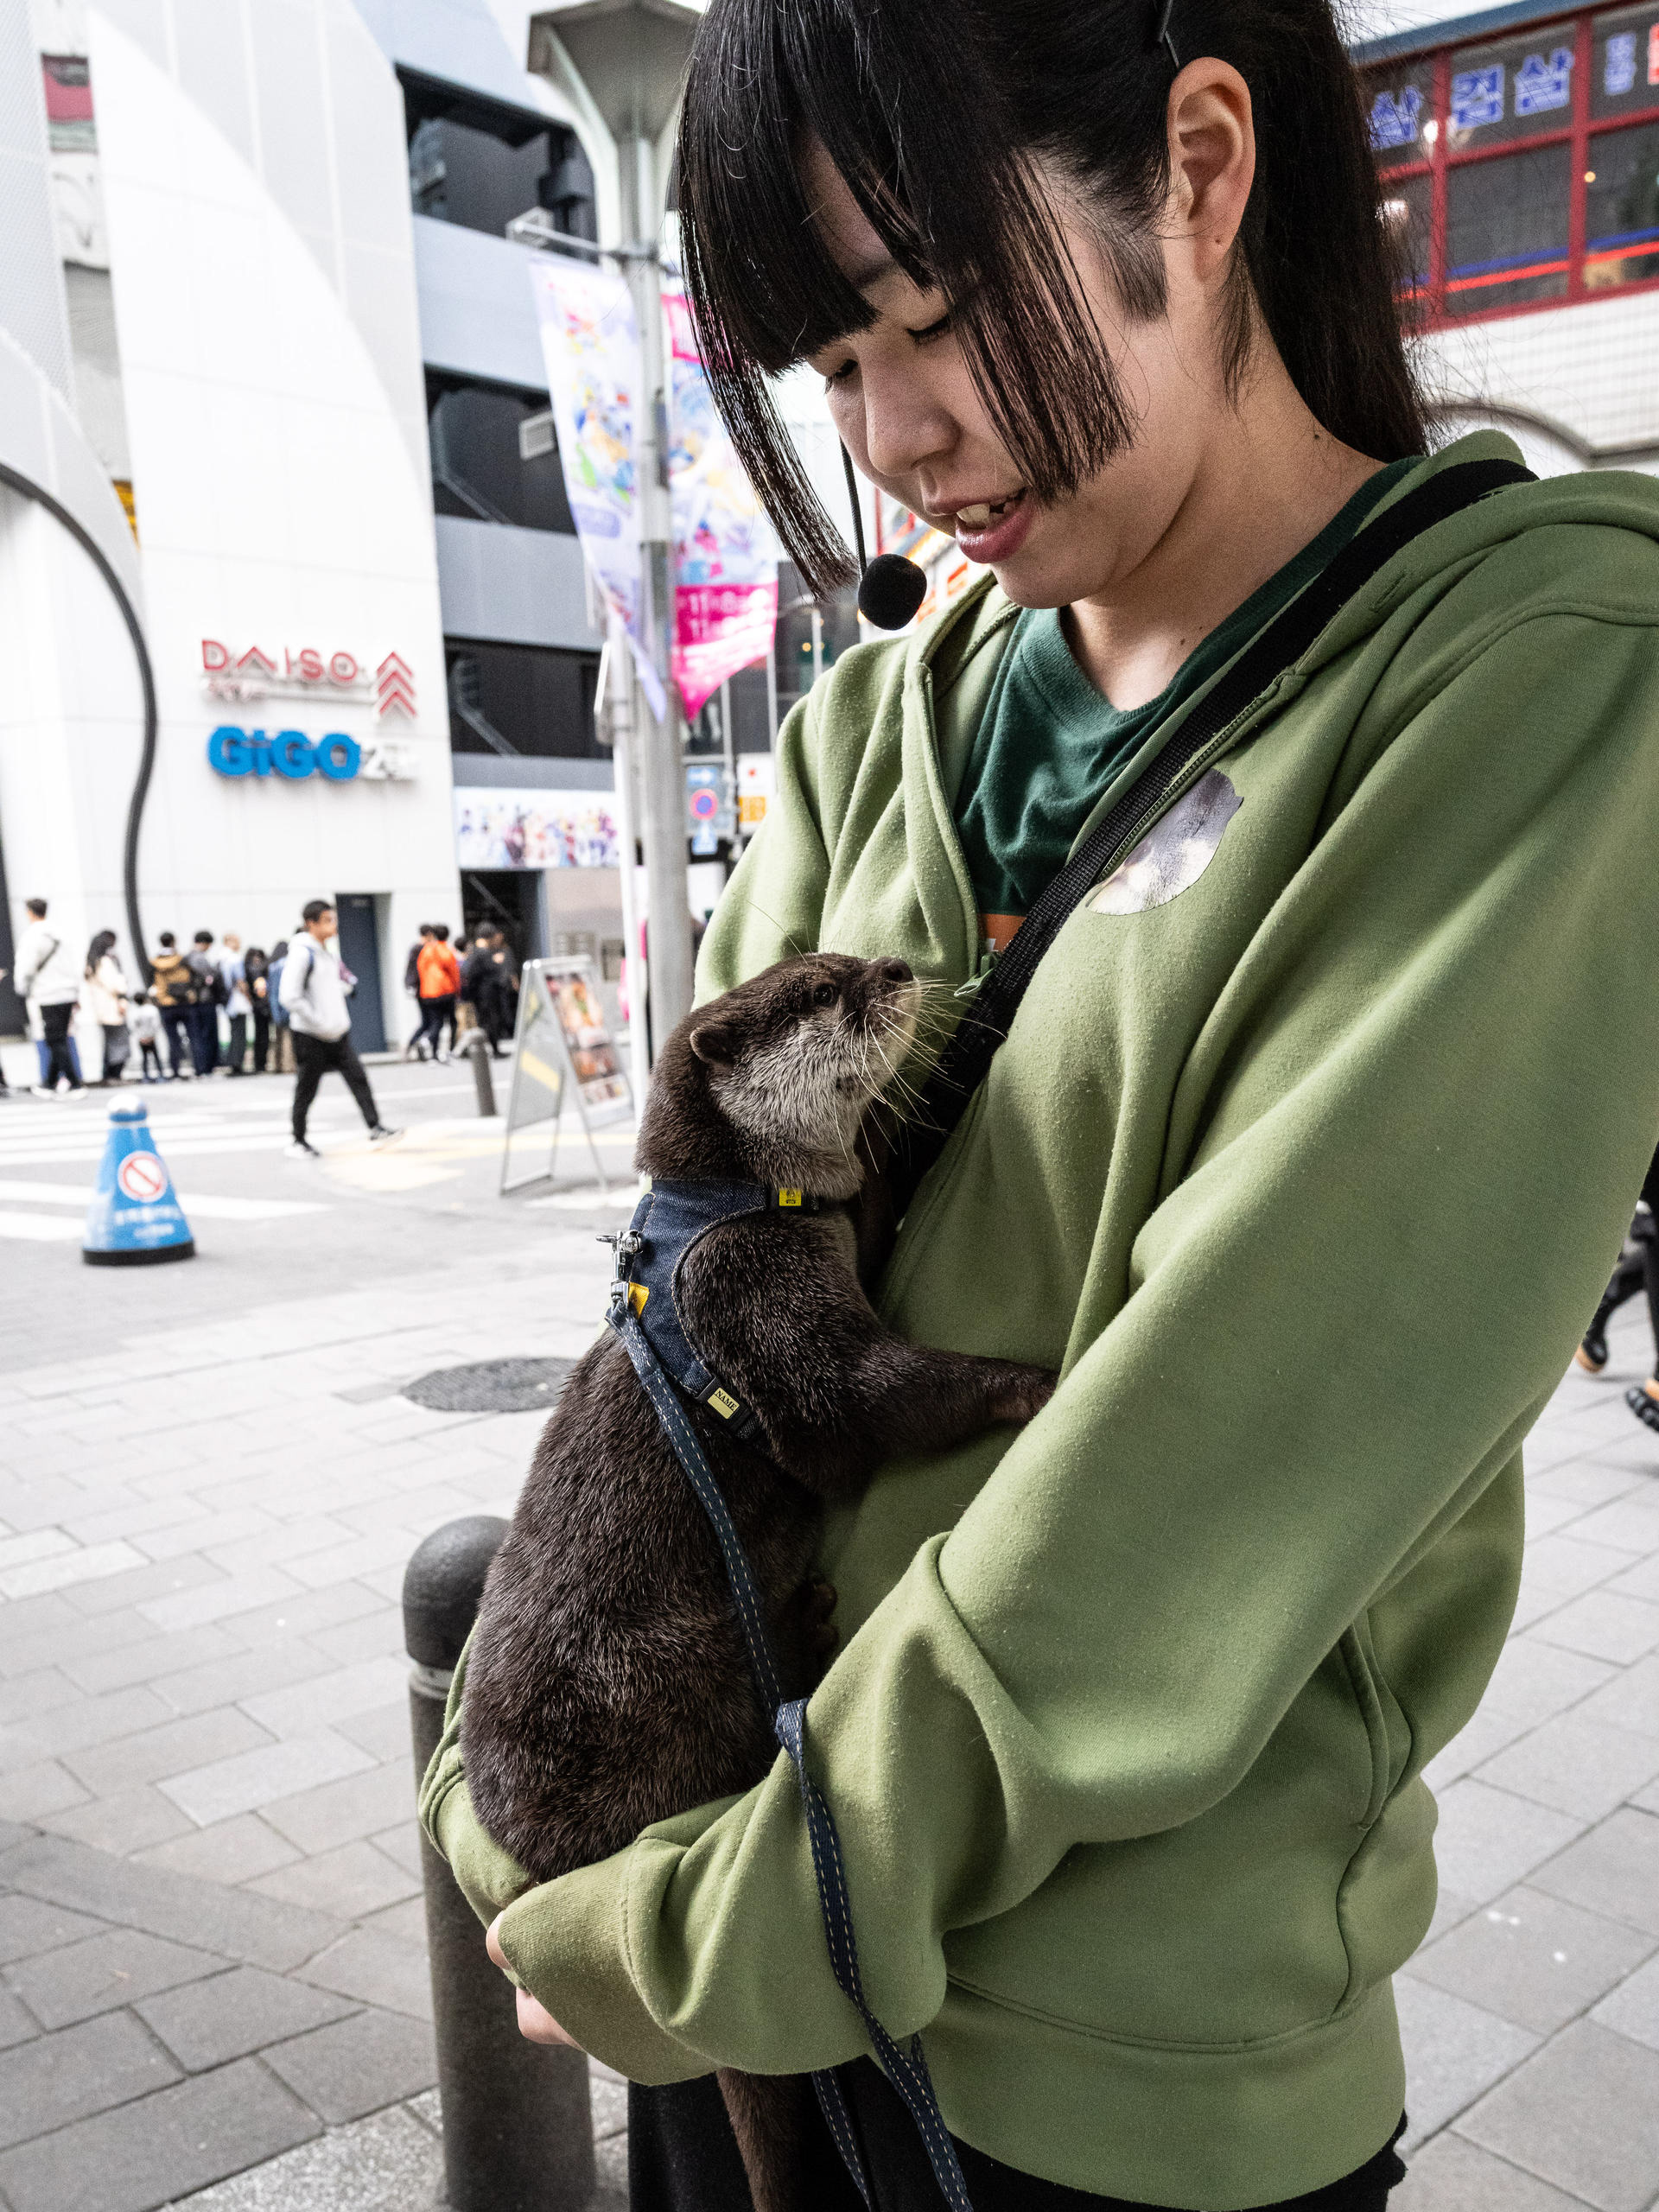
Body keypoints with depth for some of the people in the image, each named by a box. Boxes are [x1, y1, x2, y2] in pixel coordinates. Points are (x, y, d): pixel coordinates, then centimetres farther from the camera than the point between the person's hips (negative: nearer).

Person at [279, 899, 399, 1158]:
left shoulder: (329, 951, 12)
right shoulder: (302, 953, -15)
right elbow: (291, 997, -21)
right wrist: (319, 1023, -19)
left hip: (337, 1033, 7)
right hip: (310, 1035, -7)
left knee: (358, 1078, 0)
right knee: (306, 1090, 3)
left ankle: (375, 1129, 1)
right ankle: (298, 1143, 15)